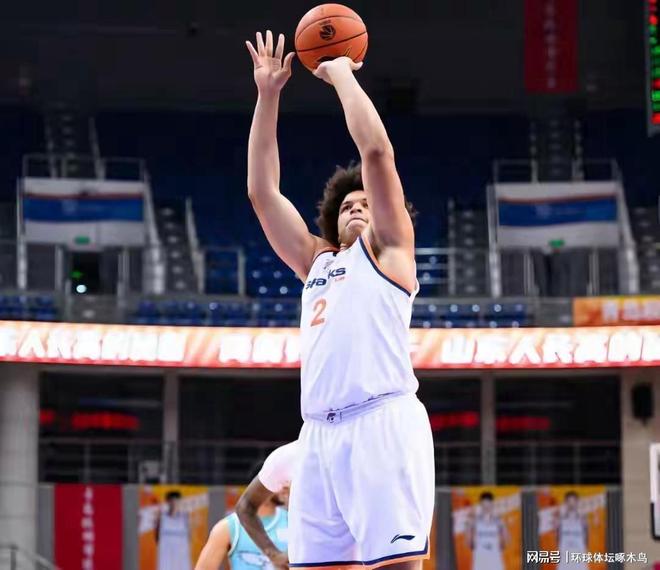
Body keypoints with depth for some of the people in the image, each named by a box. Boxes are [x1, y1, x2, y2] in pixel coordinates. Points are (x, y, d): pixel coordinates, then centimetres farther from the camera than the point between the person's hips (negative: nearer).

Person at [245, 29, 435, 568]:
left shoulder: (388, 249, 14)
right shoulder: (317, 261, 30)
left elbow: (376, 149, 3)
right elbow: (262, 190, 26)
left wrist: (342, 74, 13)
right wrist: (268, 96, 23)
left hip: (382, 423, -6)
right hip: (320, 433, 6)